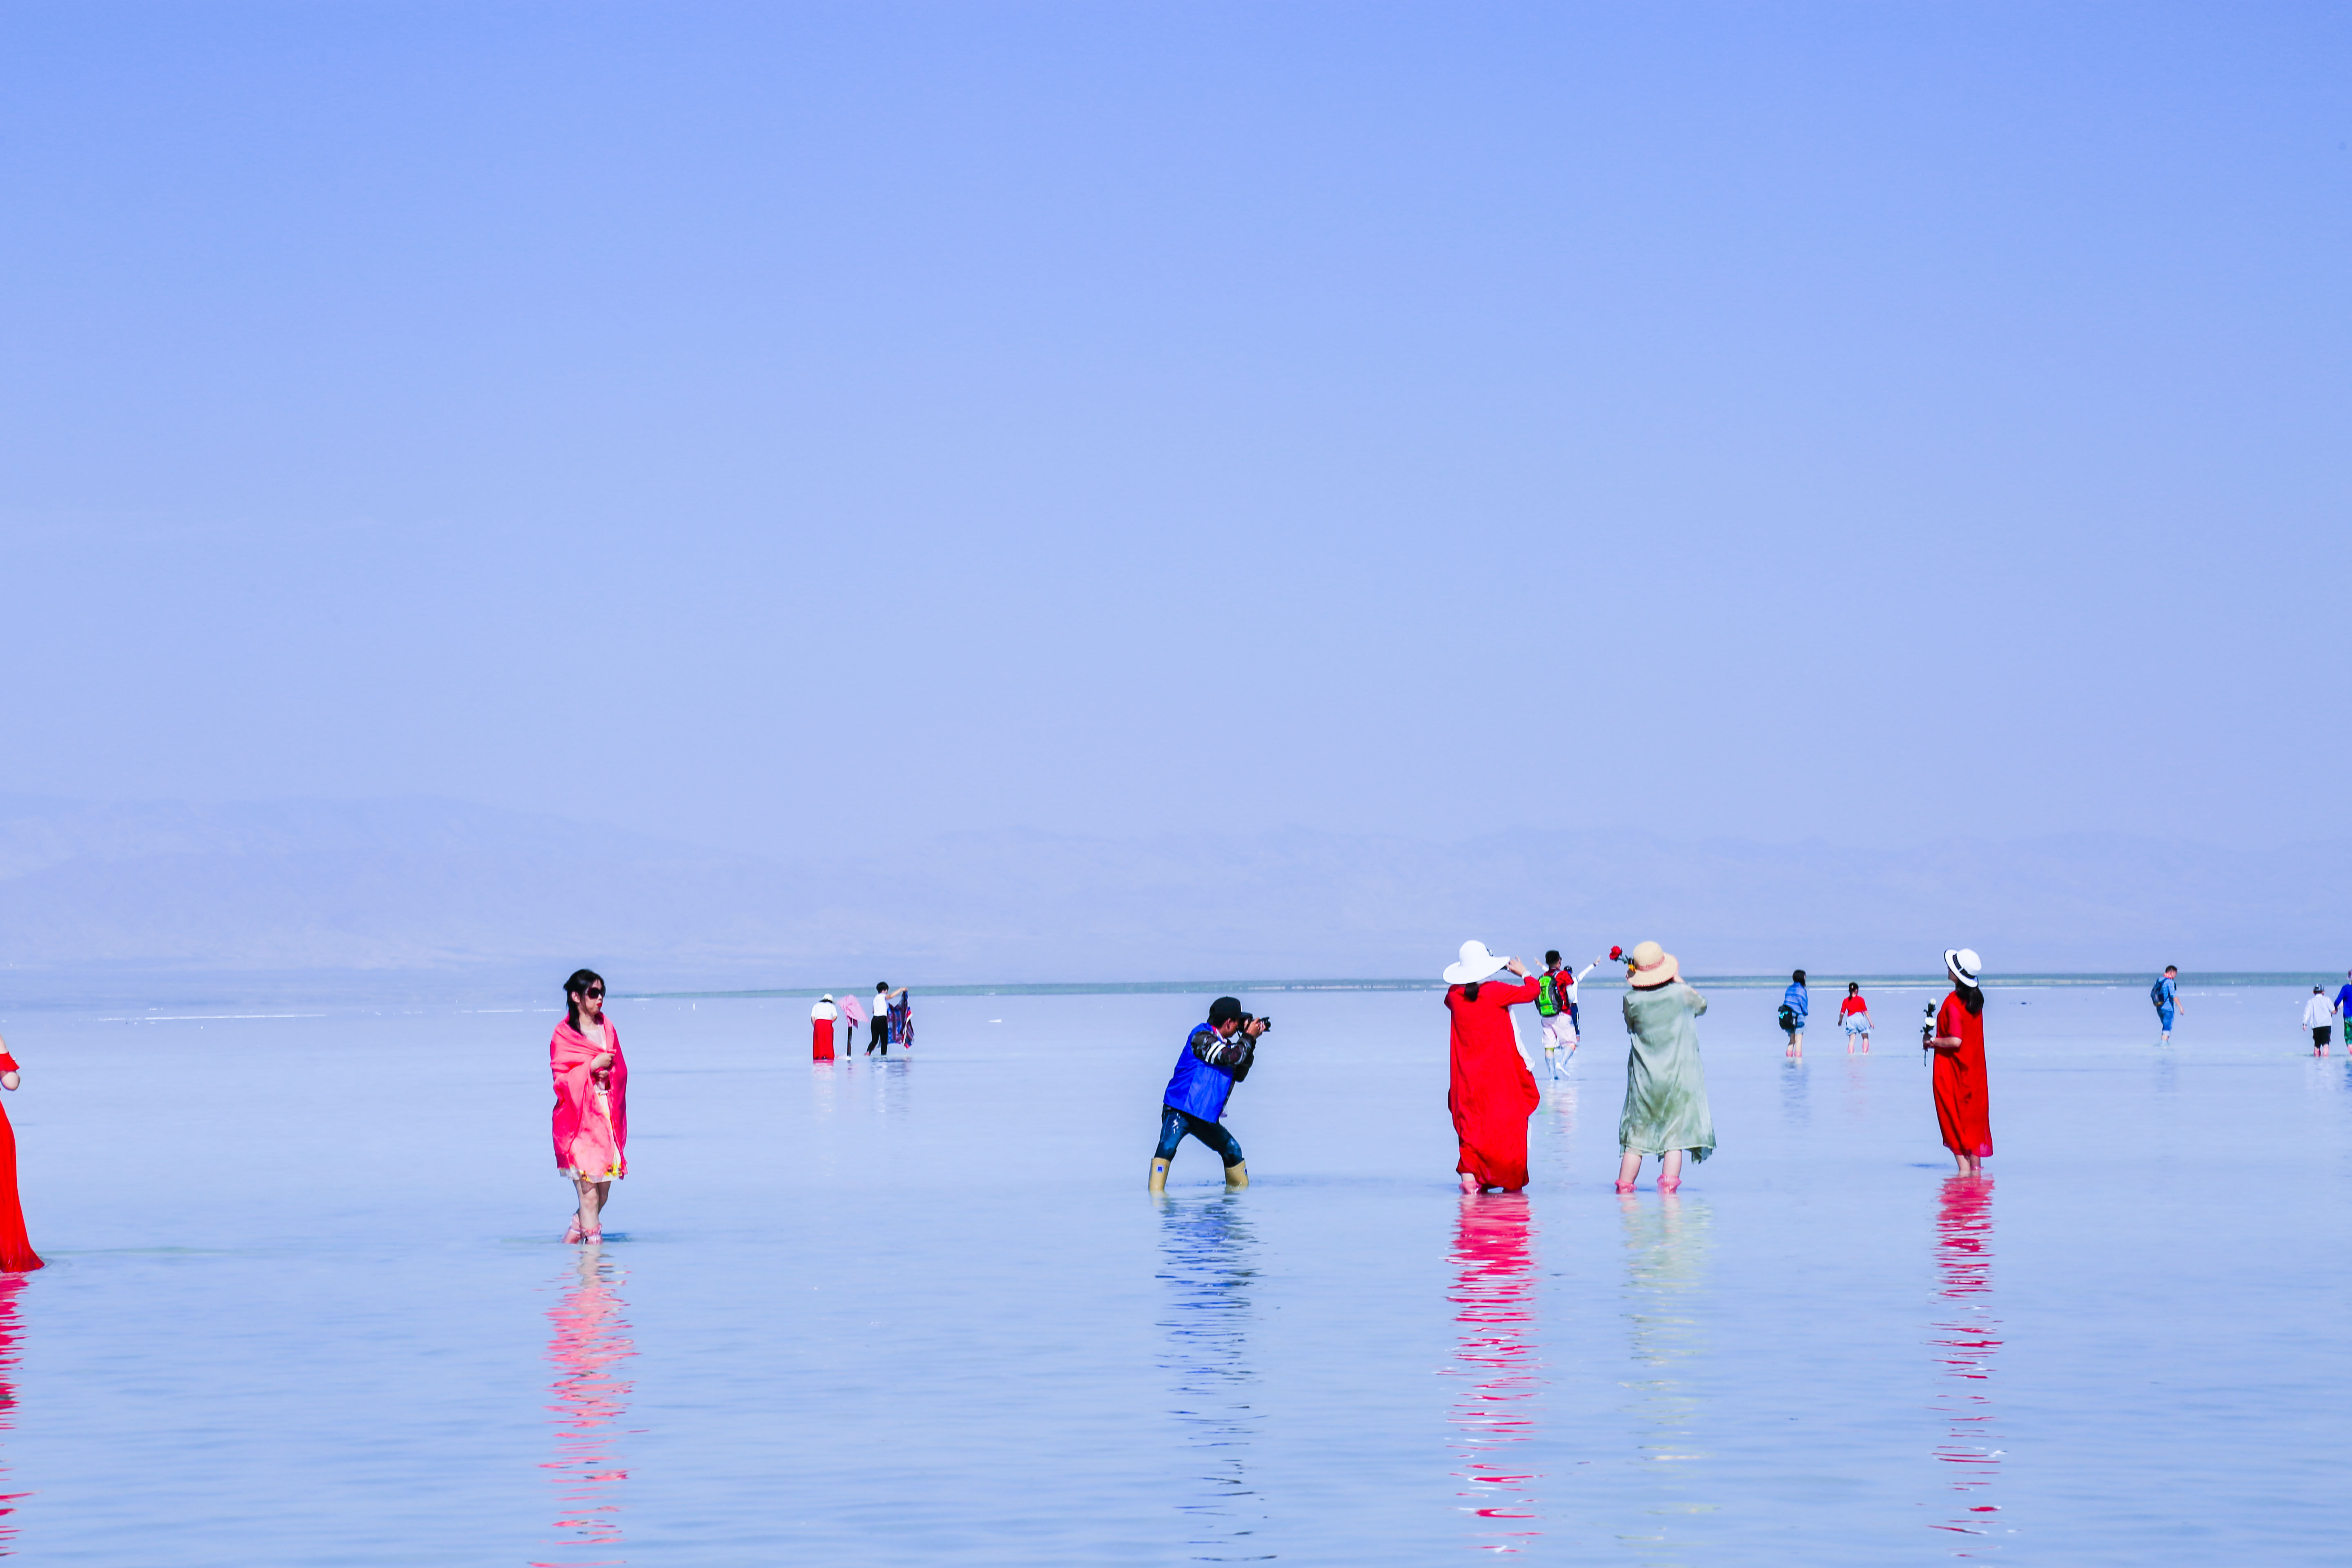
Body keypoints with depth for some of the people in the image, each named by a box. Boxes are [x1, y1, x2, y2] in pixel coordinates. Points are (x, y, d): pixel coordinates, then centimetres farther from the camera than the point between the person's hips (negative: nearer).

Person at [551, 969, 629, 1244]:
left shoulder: (608, 1029, 14)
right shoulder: (564, 1035, -1)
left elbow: (621, 1070, 14)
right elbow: (562, 1079, -7)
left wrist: (608, 1073, -7)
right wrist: (592, 1067, -15)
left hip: (608, 1115, 5)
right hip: (579, 1118, -5)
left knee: (604, 1193, 6)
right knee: (589, 1193, -9)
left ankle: (573, 1235, 23)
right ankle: (593, 1241, -6)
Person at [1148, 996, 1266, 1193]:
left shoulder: (1223, 1043, 14)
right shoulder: (1202, 1038, -14)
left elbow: (1239, 1074, 18)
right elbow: (1231, 1057, -24)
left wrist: (1251, 1041, 9)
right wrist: (1249, 1036, -8)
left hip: (1206, 1116, 9)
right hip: (1180, 1111, -9)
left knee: (1233, 1150, 15)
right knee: (1168, 1146, -29)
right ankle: (1156, 1193, -34)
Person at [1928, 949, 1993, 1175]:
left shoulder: (1953, 1003, -21)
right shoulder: (1976, 999, 3)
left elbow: (1955, 1041, -26)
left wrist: (1934, 1041, -9)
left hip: (1952, 1069, -7)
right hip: (1974, 1068, 7)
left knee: (1954, 1116, 1)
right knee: (1973, 1115, 13)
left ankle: (1964, 1166, -1)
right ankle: (1976, 1166, 15)